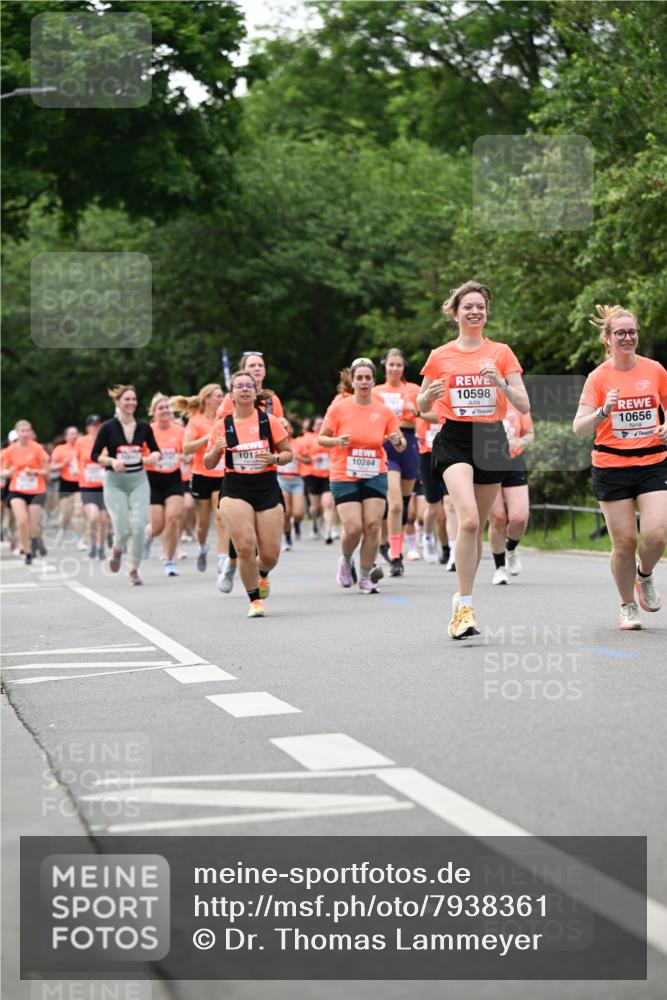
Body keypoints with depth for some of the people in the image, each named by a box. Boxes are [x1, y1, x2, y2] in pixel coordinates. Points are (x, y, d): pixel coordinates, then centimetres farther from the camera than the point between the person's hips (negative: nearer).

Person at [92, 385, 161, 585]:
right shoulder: (108, 427, -7)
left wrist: (154, 456, -11)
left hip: (139, 480, 2)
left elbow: (155, 449, 12)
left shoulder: (144, 426, 1)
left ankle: (134, 569, 5)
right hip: (115, 482, -2)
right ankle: (116, 550, 29)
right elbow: (94, 455, -4)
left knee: (139, 526, -10)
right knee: (123, 529, -7)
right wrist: (112, 461, -21)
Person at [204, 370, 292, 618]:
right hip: (235, 491, 0)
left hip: (267, 489, 0)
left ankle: (262, 574, 37)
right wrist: (216, 451, -12)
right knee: (245, 547, -16)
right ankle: (255, 600, 2)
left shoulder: (269, 420, 1)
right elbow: (208, 464, 9)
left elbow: (288, 453, 7)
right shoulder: (222, 425, 3)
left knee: (270, 554, -2)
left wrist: (275, 458, -14)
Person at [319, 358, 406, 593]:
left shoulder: (384, 411, 0)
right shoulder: (339, 408, -5)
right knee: (353, 527, -11)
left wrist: (398, 442, -17)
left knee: (373, 525, -8)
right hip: (344, 476, -2)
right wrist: (337, 441, -19)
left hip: (375, 475, 2)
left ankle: (366, 578, 8)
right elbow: (321, 438, 2)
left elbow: (400, 445, 7)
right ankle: (346, 561, 22)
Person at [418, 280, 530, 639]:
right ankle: (464, 608, -20)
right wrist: (429, 395, -10)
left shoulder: (501, 353, 5)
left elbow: (524, 405, 1)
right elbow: (422, 407, 13)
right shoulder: (439, 357, 5)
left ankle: (463, 599, 25)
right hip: (454, 440, -2)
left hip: (491, 439, 2)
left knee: (477, 527, 8)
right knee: (468, 519, -23)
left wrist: (502, 384, -18)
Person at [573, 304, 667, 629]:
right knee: (624, 541, -1)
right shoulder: (599, 377, -4)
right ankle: (627, 606, 19)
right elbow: (579, 429, -10)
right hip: (611, 467, -1)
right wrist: (604, 411, -28)